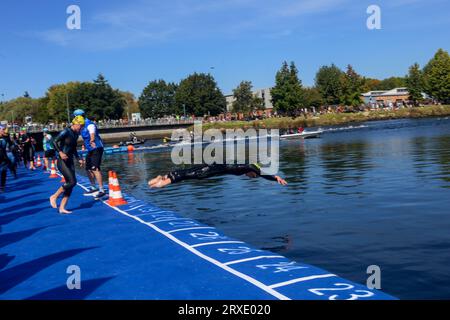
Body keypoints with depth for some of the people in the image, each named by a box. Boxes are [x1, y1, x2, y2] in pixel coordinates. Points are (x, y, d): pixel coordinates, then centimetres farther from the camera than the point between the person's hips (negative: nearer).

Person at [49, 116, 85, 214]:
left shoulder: (76, 134, 11)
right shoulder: (66, 132, -12)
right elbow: (54, 141, -19)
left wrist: (78, 159, 19)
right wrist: (60, 152, -31)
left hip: (70, 161, 8)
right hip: (62, 161, -8)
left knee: (70, 184, 3)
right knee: (72, 181, -16)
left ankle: (62, 208, 8)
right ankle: (54, 197, 3)